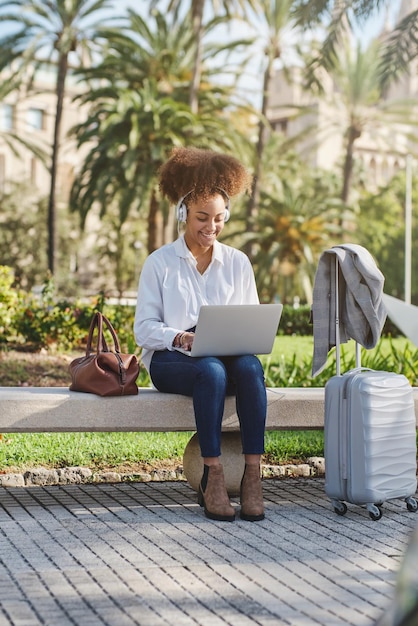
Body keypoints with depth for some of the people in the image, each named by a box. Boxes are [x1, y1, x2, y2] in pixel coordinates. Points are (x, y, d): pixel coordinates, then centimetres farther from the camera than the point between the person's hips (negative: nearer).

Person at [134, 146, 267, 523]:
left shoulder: (238, 263, 13)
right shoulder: (160, 263, 4)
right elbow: (144, 329, -1)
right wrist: (180, 337, -21)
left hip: (229, 355, 3)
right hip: (171, 360, -2)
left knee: (250, 366, -34)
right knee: (211, 370, -37)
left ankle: (253, 474, -35)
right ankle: (213, 477, -35)